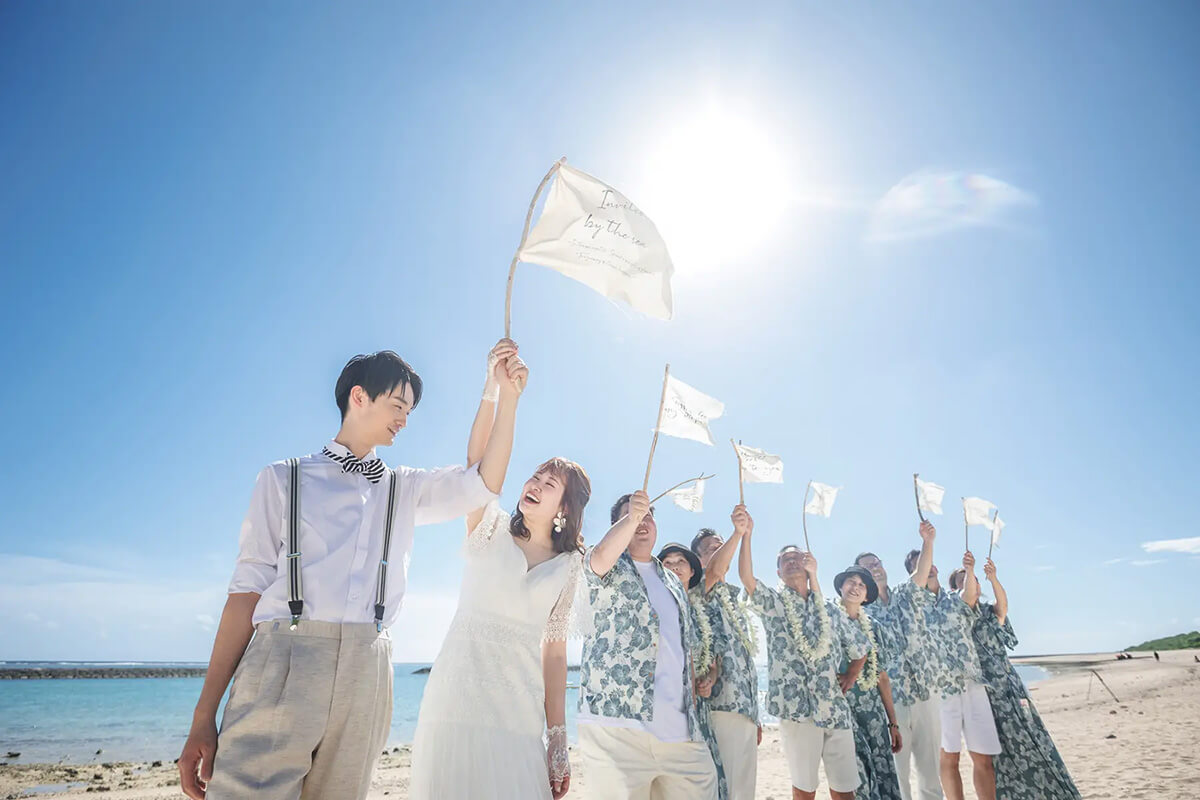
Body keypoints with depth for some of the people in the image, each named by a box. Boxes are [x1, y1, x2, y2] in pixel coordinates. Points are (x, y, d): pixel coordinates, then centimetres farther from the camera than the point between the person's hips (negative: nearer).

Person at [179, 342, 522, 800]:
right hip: (282, 661, -2)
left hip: (365, 675, 3)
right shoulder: (285, 478, 11)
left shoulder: (404, 489, 21)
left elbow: (483, 484, 10)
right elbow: (248, 588, 4)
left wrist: (508, 396, 5)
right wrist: (204, 716, -2)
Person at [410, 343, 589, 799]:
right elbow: (477, 462, -14)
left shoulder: (567, 567, 8)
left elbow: (555, 649, 8)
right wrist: (493, 390, -26)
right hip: (458, 690, -2)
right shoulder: (492, 530, 3)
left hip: (520, 710, 2)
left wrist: (558, 739, 4)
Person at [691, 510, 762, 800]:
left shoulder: (735, 602, 25)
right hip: (722, 708, -8)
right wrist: (740, 532, -34)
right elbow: (714, 572, -27)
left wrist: (755, 716, 23)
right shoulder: (703, 591, 0)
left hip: (746, 710, 8)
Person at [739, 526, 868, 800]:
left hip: (836, 708, 4)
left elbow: (860, 646, 28)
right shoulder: (773, 603, 3)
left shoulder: (828, 610, 16)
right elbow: (746, 577, -16)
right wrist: (746, 534, -22)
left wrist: (850, 676, 11)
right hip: (798, 707, -4)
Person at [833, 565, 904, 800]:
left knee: (884, 774, 2)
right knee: (856, 776, -11)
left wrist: (893, 723, 11)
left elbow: (882, 677, 14)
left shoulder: (875, 630, 14)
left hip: (874, 711, 5)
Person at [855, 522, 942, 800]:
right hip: (890, 701, -2)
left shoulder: (907, 595, 7)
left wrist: (928, 541, -27)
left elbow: (921, 572, -12)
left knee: (931, 769, 13)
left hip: (927, 694, 3)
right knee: (896, 772, 5)